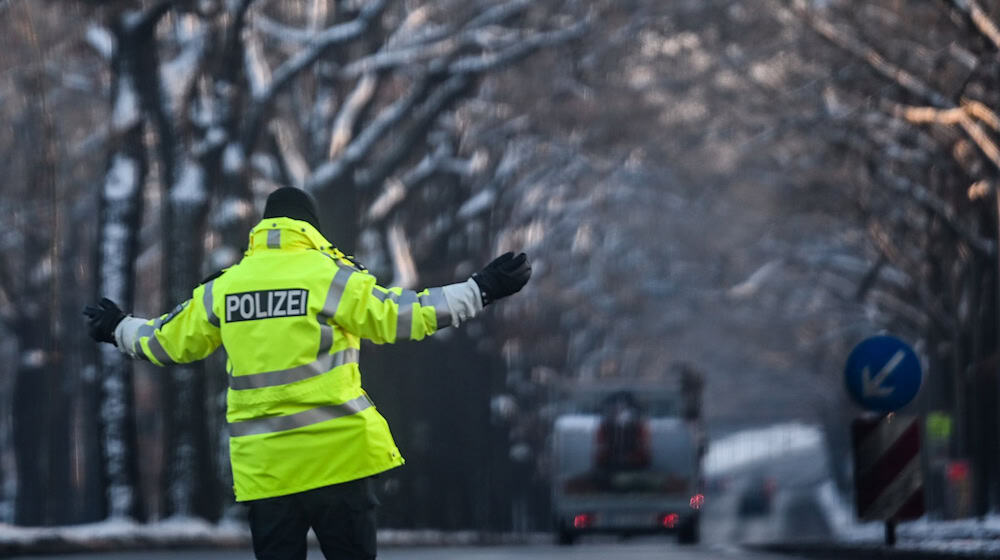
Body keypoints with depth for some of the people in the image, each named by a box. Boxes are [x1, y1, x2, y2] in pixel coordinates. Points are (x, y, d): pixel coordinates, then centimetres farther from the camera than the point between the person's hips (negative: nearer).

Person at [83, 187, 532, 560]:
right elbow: (400, 316, -10)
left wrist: (119, 330, 40)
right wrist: (479, 291, -4)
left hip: (262, 468, 4)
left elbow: (168, 341, 20)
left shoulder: (223, 287, 8)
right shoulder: (329, 274, -4)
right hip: (336, 454, -3)